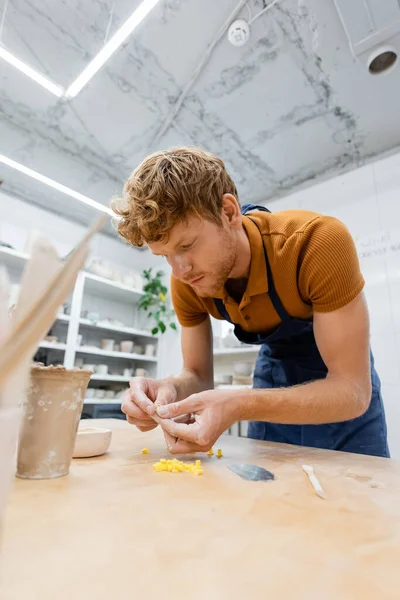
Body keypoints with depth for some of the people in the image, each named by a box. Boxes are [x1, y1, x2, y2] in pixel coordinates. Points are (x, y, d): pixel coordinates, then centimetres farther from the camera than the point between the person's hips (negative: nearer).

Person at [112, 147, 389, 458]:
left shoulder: (320, 241, -37)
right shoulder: (186, 283, -22)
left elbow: (352, 389, -34)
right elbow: (199, 376, -13)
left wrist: (239, 406, -47)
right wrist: (170, 389, -36)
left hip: (343, 380, -2)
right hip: (274, 370, 3)